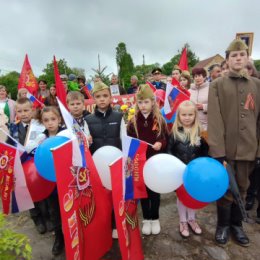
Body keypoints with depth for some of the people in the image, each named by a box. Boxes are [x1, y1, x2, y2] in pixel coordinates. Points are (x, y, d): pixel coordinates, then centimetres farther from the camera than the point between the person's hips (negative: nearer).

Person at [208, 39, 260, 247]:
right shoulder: (217, 85, 0)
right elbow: (214, 120, -9)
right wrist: (218, 150, -16)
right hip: (225, 148, -3)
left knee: (241, 188, 16)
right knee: (225, 189, 9)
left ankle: (237, 224, 37)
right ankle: (223, 224, 32)